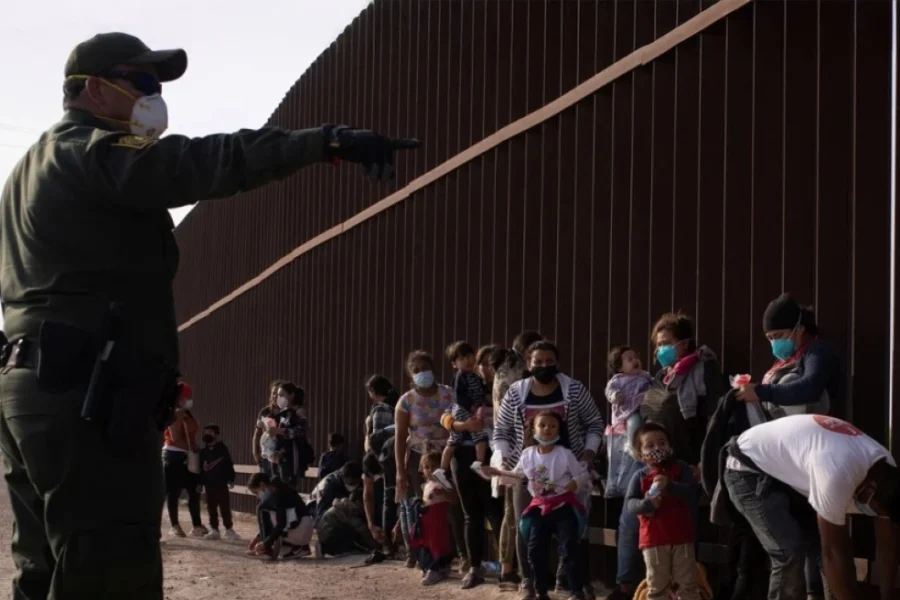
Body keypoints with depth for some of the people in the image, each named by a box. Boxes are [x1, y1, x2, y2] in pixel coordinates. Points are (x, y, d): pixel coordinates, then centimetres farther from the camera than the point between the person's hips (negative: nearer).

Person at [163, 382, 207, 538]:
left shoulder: (188, 415, 16)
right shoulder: (175, 415, -10)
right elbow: (175, 438, -18)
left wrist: (197, 450, 3)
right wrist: (191, 448, -16)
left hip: (189, 457, 9)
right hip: (174, 456, -9)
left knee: (194, 491, 7)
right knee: (174, 492, -2)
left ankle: (197, 526, 12)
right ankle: (175, 526, 2)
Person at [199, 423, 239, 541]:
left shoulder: (223, 449, -5)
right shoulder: (203, 452, 7)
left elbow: (229, 465, -5)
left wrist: (231, 479, -9)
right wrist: (200, 483, 8)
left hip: (221, 484, -4)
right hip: (209, 484, 4)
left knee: (225, 507, -1)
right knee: (211, 508, 8)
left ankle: (229, 529, 7)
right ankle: (214, 530, 15)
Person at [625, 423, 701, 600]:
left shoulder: (681, 468, 0)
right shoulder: (640, 476, 0)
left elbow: (693, 492, -13)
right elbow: (629, 503, -7)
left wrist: (670, 486, -28)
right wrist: (647, 504, -27)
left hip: (682, 538, 0)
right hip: (654, 540, 0)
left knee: (688, 584, 8)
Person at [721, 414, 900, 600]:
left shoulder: (885, 469, -12)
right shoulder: (838, 472, -40)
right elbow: (833, 553, -32)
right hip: (749, 471, -9)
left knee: (837, 541, 5)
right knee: (790, 553, -19)